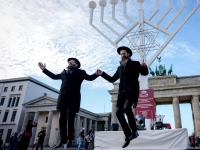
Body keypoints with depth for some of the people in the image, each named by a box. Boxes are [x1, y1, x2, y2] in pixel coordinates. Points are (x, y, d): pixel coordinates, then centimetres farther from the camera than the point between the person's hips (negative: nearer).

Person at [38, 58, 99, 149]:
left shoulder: (80, 72, 11)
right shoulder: (64, 72, 24)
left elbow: (90, 78, 1)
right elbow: (54, 76, 32)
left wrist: (96, 74, -19)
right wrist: (44, 69, 29)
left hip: (73, 99, -5)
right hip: (63, 99, 5)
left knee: (70, 119, -4)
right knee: (62, 119, 5)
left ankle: (69, 139, 5)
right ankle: (63, 139, 13)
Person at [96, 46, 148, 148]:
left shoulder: (135, 64, 9)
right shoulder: (120, 68, 22)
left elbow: (144, 73, -1)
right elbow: (112, 79, 24)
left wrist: (144, 67, -23)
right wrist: (102, 74, 15)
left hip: (132, 91, -5)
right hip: (122, 92, 5)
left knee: (126, 107, -27)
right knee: (118, 112, -7)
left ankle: (134, 131, -7)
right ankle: (128, 135, 5)